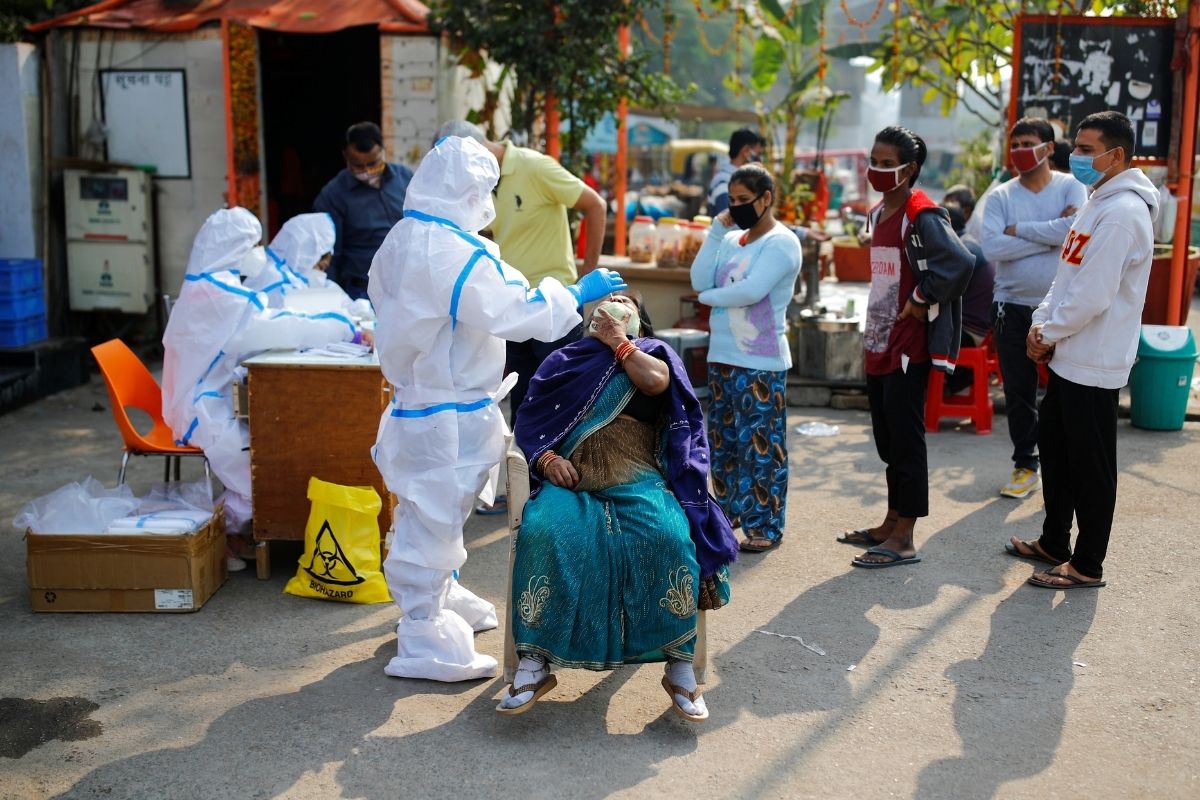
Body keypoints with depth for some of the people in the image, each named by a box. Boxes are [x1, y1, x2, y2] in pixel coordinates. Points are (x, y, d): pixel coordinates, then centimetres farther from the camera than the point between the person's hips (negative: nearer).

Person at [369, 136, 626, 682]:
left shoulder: (400, 241, 6)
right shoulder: (454, 253, -24)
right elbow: (515, 313, -24)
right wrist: (578, 294, -11)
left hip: (414, 397, 10)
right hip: (448, 415, -10)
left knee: (428, 515, 23)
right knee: (433, 519, 0)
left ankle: (441, 600, 41)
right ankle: (423, 644, 10)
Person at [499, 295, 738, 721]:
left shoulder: (651, 353, 22)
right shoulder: (562, 360, 25)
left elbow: (657, 381, -4)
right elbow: (528, 420, 14)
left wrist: (617, 341, 9)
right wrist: (546, 458, -6)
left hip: (636, 482, -1)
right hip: (571, 482, 1)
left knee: (667, 536, -32)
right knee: (542, 532, -32)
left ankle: (680, 663, -21)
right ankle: (534, 662, -26)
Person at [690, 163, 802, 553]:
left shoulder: (782, 242, -8)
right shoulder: (731, 240, 12)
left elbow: (752, 290, -21)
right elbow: (700, 281, 1)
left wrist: (710, 297, -5)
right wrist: (716, 230, -1)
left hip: (762, 363, -8)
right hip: (722, 357, 8)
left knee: (761, 445, -3)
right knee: (723, 441, 15)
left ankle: (766, 526, 4)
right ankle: (728, 513, 28)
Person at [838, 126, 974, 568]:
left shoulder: (922, 217, -14)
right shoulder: (878, 213, 14)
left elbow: (961, 262, -28)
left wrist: (922, 300, -18)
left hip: (907, 347, -9)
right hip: (878, 344, 9)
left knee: (905, 441, -3)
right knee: (887, 440, 16)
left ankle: (903, 540, 4)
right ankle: (891, 524, 27)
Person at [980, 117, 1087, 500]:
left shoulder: (1071, 187, -2)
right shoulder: (1000, 196, 1)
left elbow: (1076, 229, -22)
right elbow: (992, 247, -15)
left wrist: (1019, 230, -14)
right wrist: (1051, 233, -16)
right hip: (1012, 306, 2)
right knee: (1018, 391, 9)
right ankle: (1026, 465, 23)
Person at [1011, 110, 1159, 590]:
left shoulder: (1122, 212, -20)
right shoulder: (1099, 203, 13)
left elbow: (1092, 297, -24)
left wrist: (1049, 334, -10)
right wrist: (1041, 323, 4)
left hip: (1094, 364, -10)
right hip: (1068, 358, 10)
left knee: (1090, 466, 0)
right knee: (1055, 448, 19)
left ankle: (1087, 565, 11)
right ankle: (1054, 543, 33)